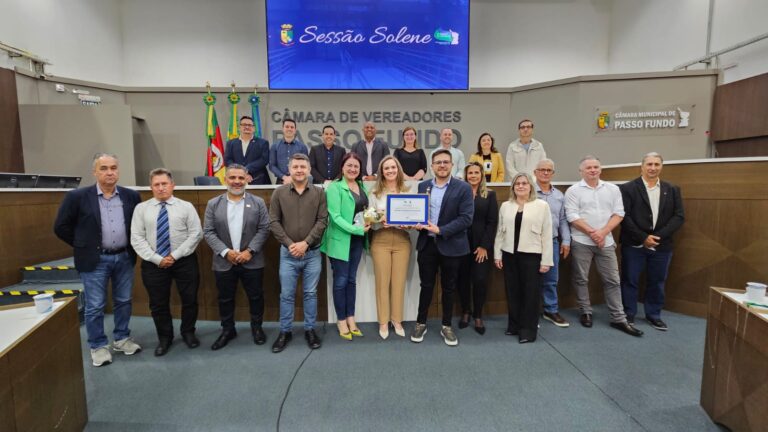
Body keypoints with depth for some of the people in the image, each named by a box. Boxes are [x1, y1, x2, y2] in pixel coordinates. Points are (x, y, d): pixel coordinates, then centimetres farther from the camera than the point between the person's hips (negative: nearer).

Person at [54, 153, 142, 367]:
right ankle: (98, 346, 22)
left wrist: (130, 244, 6)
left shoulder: (131, 196, 0)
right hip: (95, 260, -2)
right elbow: (61, 227, -1)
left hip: (124, 257, 3)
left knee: (123, 301, 13)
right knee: (94, 306, 7)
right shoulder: (77, 196, -8)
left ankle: (122, 338, 29)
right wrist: (83, 245, 0)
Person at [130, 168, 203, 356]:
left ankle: (188, 332, 33)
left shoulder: (186, 206, -1)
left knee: (189, 299, 10)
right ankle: (164, 338, 33)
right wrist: (157, 259, -13)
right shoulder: (141, 208, 2)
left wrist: (175, 255, -13)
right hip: (153, 263, 1)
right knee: (158, 304, 12)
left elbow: (196, 234, -7)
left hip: (184, 261, -1)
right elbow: (137, 238, -3)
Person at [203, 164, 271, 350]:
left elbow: (264, 229, -4)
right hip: (223, 262, 1)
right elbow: (208, 232, -2)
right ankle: (227, 330, 32)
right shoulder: (213, 204, 2)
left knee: (255, 296, 9)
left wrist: (250, 251, -14)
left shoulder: (258, 202, 0)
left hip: (252, 261, -1)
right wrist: (226, 252, -13)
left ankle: (257, 327, 29)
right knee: (225, 299, 14)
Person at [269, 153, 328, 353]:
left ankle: (310, 330, 25)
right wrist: (290, 244, -11)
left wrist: (306, 243, -13)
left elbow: (322, 220, -5)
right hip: (288, 253, 0)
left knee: (311, 293, 10)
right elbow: (274, 222, -2)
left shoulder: (319, 193, 0)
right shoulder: (279, 193, 0)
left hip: (313, 252, 0)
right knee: (286, 295, 9)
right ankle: (285, 331, 24)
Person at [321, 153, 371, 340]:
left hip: (357, 239, 6)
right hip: (341, 239, -6)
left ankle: (350, 318, 26)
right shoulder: (334, 187, -11)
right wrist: (356, 229, -23)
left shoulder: (362, 186, 10)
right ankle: (341, 321, 19)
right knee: (340, 281, 4)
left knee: (352, 279, 14)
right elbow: (335, 216, -18)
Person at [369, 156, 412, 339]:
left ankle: (397, 320, 22)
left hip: (402, 240, 1)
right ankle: (383, 322, 18)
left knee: (399, 282, 7)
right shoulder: (375, 193, 3)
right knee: (382, 282, 5)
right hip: (381, 241, -1)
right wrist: (381, 222, -19)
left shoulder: (407, 192, 5)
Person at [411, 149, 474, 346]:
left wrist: (440, 230, -19)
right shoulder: (423, 186, 7)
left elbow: (466, 218, -12)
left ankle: (446, 326, 27)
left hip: (451, 246, -2)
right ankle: (421, 323, 28)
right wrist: (417, 223, -10)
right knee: (426, 286, 12)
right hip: (427, 244, 2)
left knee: (448, 287, 11)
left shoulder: (463, 188, -5)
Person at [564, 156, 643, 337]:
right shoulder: (573, 190, -2)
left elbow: (618, 214, 3)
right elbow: (572, 216, -9)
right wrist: (592, 232, -14)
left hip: (606, 241, 3)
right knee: (581, 279, 6)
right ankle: (586, 313, 22)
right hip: (581, 242, -2)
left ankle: (618, 318, 15)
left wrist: (603, 232, -10)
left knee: (612, 280, 6)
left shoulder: (613, 189, 8)